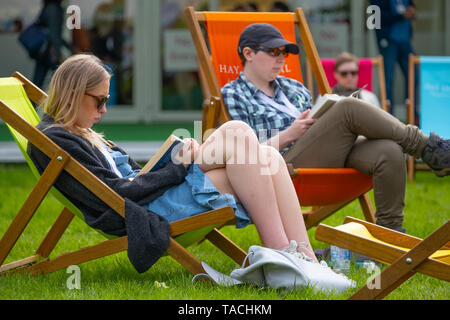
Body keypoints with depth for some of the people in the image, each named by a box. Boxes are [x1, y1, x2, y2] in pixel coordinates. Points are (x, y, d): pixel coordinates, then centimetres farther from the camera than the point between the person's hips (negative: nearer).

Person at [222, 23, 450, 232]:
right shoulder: (233, 95, 7)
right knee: (348, 108, -26)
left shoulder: (294, 89, 28)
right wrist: (289, 135, -12)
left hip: (328, 158, 7)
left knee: (388, 151, -24)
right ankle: (425, 147, -16)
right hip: (286, 164, -7)